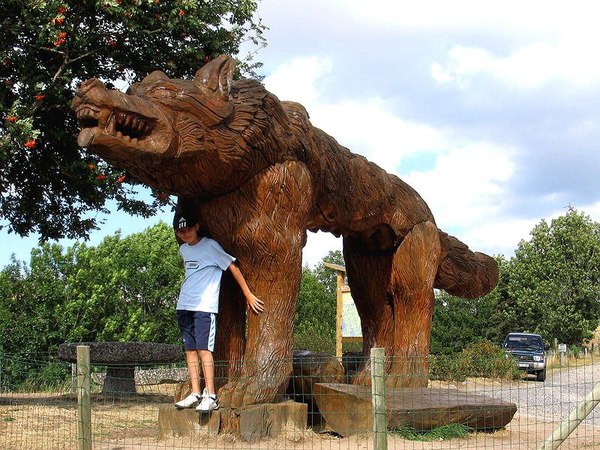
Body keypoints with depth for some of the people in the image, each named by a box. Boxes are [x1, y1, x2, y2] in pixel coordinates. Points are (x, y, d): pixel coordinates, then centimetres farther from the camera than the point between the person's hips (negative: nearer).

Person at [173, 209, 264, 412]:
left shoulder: (211, 246, -5)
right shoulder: (183, 249, 14)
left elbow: (233, 268, -4)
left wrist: (248, 295, -5)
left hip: (205, 306, -7)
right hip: (184, 305, 7)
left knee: (203, 349, -13)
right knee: (190, 349, 4)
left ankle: (211, 396, -13)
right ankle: (196, 394, 7)